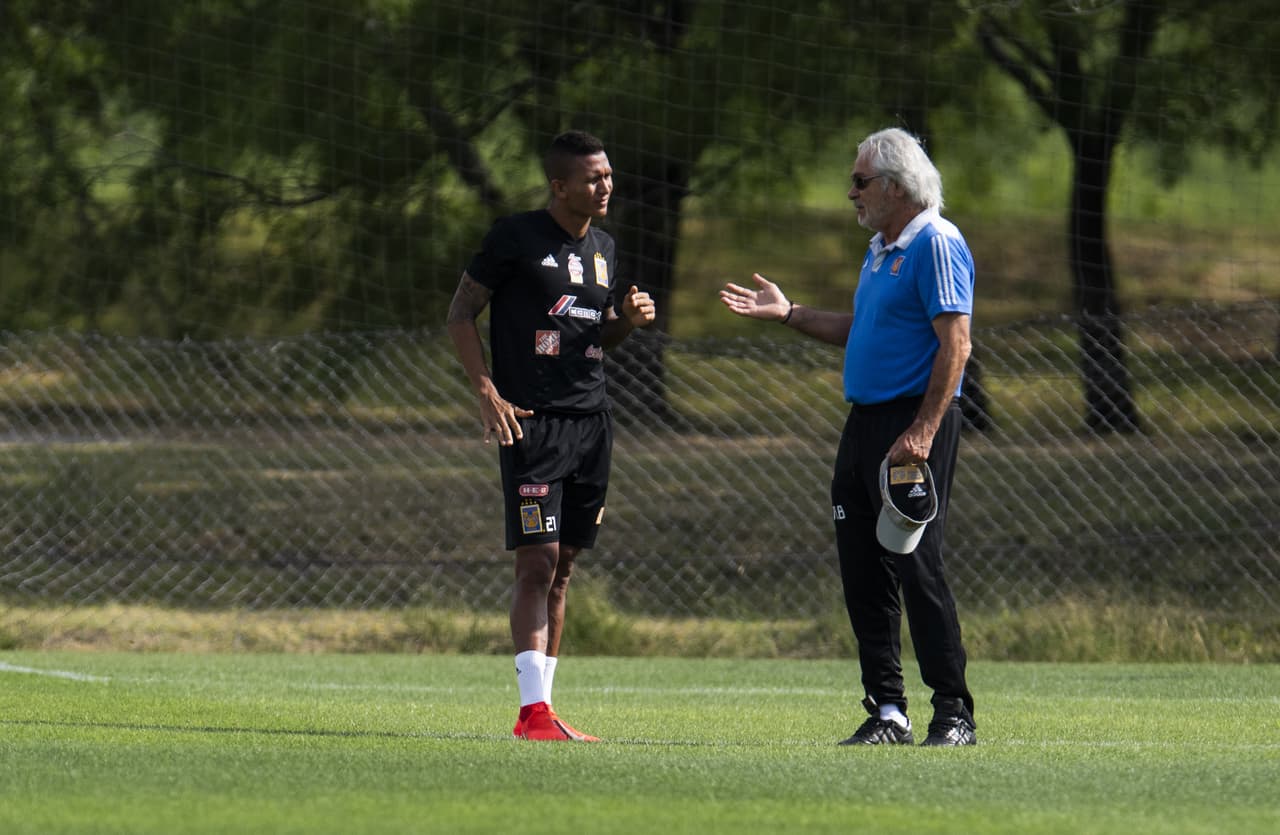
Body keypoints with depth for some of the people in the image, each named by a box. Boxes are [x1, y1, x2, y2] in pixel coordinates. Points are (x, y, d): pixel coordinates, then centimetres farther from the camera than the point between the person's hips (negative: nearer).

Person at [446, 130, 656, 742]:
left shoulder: (602, 248, 15)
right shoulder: (515, 237, -6)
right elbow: (460, 314, -2)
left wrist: (629, 319, 4)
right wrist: (488, 393, -11)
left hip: (591, 422, 7)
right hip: (531, 422, -7)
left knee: (562, 567, 8)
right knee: (537, 562, -13)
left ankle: (542, 710, 12)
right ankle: (534, 711, -15)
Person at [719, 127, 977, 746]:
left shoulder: (937, 245, -11)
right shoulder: (880, 250, 19)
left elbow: (955, 343, -18)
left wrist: (922, 432, -24)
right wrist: (788, 314, 24)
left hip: (913, 425, -10)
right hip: (865, 419, 10)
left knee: (915, 567, -11)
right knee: (862, 572, 6)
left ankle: (953, 713, -6)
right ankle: (887, 712, 10)